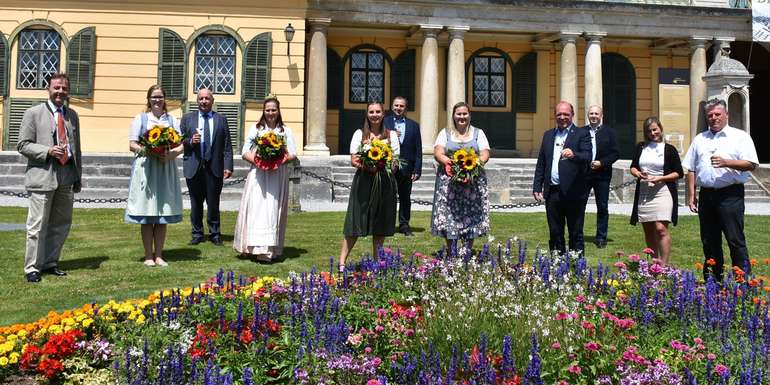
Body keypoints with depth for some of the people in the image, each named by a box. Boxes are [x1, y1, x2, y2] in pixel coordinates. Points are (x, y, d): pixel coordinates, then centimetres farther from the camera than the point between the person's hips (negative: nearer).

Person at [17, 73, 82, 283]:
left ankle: (50, 263, 25)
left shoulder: (72, 115, 15)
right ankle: (32, 268, 7)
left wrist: (78, 175, 15)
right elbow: (23, 145, -3)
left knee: (61, 224, 12)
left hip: (67, 176, 6)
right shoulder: (33, 113, 0)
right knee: (37, 226, -3)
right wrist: (48, 151, -18)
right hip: (43, 176, -5)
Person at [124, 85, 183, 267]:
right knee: (146, 217, -2)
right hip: (146, 168, -2)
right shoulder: (141, 119, 7)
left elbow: (181, 145, 8)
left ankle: (158, 255, 11)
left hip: (166, 168, 2)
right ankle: (148, 255, 6)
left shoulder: (172, 120, 14)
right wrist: (147, 151, -17)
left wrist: (171, 154, -11)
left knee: (163, 216, 3)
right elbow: (132, 145, 1)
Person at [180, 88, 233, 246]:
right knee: (196, 204, 7)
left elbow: (227, 146, 2)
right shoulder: (187, 118, 10)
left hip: (215, 168, -1)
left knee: (213, 203, 4)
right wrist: (190, 141, -14)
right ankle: (197, 234, 18)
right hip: (194, 168, 1)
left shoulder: (221, 119, 8)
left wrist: (228, 166, -6)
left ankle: (214, 234, 15)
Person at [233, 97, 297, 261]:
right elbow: (245, 152, 4)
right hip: (258, 175, 0)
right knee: (257, 209, -8)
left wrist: (279, 162, -15)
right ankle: (257, 246, -3)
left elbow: (293, 154, 4)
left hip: (278, 176, 0)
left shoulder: (286, 131, 11)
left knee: (273, 210, -1)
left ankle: (271, 249, 3)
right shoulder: (256, 129, 10)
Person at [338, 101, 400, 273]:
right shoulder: (359, 134, 7)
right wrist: (366, 165, -20)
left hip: (384, 181, 2)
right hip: (363, 180, -1)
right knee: (356, 224, -5)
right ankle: (342, 262, -1)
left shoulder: (391, 135, 10)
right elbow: (353, 160, 0)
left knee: (380, 226, 6)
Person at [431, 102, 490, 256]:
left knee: (471, 215, -5)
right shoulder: (445, 133, 12)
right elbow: (438, 153, 0)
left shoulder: (478, 133, 14)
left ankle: (466, 252, 1)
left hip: (473, 180, 1)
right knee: (448, 214, -5)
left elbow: (485, 154, 3)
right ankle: (451, 253, 2)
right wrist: (448, 162, -20)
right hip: (449, 180, 0)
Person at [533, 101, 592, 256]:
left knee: (576, 233, 4)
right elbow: (541, 163, 14)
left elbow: (587, 157, -16)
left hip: (574, 192, -4)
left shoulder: (582, 134, -1)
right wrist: (537, 187, 7)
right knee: (555, 233, 12)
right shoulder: (548, 135, 14)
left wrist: (573, 154, -36)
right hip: (552, 192, 5)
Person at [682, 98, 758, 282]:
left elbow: (751, 164, -7)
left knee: (736, 240, -6)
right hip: (706, 195, 5)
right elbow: (691, 169, 15)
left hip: (730, 195, -4)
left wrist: (726, 162, -21)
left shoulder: (740, 136, 3)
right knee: (709, 241, 9)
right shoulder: (699, 139, 16)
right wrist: (691, 195, 9)